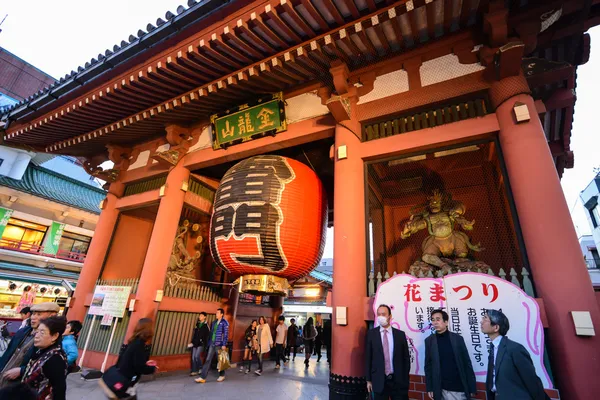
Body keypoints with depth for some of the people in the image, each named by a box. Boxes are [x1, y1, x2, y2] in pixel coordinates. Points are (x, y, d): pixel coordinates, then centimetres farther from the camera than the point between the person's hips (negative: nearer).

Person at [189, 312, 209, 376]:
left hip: (201, 343, -6)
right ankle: (194, 371, 16)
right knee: (193, 357, 5)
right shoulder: (197, 324, 11)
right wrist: (192, 342, 10)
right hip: (195, 343, 6)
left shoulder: (206, 325, -8)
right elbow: (194, 333, 16)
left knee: (197, 356, -12)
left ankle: (201, 368, 11)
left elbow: (207, 335, -12)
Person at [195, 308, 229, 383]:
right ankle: (203, 378, 7)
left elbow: (226, 334, -13)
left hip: (219, 345, -6)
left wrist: (224, 345, -17)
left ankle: (222, 375, 25)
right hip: (212, 344, 6)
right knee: (208, 360, 3)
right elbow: (211, 333, 15)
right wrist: (209, 343, 12)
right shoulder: (214, 322, 12)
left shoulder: (224, 323, -9)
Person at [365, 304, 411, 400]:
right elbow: (368, 357, 0)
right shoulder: (371, 334, -2)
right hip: (379, 381, 0)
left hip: (398, 380, 1)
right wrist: (369, 380, 0)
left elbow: (406, 357, 6)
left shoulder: (400, 334, 0)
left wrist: (405, 378, 3)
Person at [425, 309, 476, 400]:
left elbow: (467, 363, 1)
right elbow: (428, 365, 2)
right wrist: (429, 388, 0)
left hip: (459, 387, 0)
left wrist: (472, 387, -1)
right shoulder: (429, 341, -1)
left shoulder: (457, 338, -2)